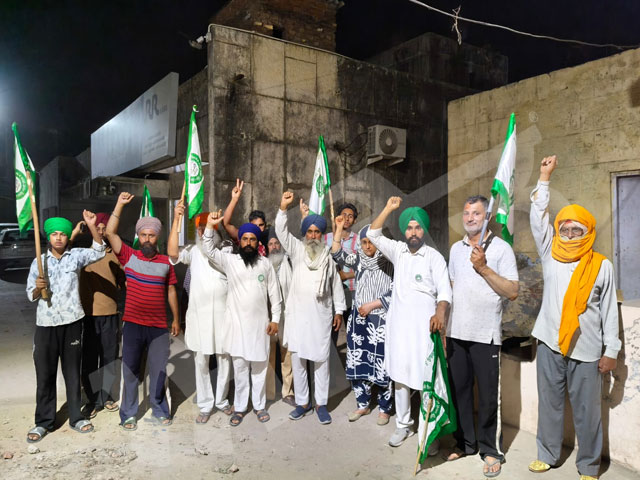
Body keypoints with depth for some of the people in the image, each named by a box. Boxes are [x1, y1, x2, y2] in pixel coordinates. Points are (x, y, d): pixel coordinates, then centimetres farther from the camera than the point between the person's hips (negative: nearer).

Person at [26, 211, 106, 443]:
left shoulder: (76, 256, 1)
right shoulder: (39, 261, 5)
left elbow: (98, 251, -17)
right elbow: (31, 295, 8)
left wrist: (91, 225, -29)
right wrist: (38, 288, -16)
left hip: (72, 322, -1)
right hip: (46, 323, 1)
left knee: (72, 372, 9)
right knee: (45, 374, 7)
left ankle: (76, 417, 21)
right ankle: (43, 422, 20)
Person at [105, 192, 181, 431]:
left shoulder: (166, 262, 4)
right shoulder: (129, 256, 0)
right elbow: (110, 233, -10)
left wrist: (176, 318, 11)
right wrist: (120, 205, -11)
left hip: (159, 326, 1)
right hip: (133, 324, -1)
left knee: (158, 370, 10)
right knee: (130, 370, 9)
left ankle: (160, 411, 26)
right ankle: (128, 414, 24)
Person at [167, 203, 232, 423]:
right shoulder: (193, 251, 0)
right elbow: (173, 253, -17)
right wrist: (176, 219, -20)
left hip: (223, 313, 1)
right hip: (199, 314, 0)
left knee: (224, 359, 10)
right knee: (201, 361, 8)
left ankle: (222, 400, 29)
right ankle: (205, 405, 24)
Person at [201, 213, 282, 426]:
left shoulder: (266, 264, 3)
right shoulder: (230, 261, 1)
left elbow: (274, 293, 5)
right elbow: (209, 250, -9)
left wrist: (275, 319, 1)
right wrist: (210, 226, -20)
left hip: (260, 324, 1)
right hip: (237, 323, 0)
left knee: (259, 367, 10)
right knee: (239, 367, 7)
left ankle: (259, 405, 24)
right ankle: (239, 407, 21)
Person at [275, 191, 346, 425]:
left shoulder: (328, 258, 8)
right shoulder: (297, 250, 5)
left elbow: (336, 285, 13)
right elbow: (281, 231, -7)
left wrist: (339, 310, 10)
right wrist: (283, 207, -20)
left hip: (321, 315, 0)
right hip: (298, 314, 0)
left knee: (321, 360, 4)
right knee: (298, 359, 6)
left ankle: (321, 403, 16)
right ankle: (302, 402, 20)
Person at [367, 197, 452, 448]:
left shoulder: (434, 257, -5)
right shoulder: (398, 251, 8)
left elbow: (444, 290, -12)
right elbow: (373, 234, 8)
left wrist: (440, 313, -31)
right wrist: (388, 209, -1)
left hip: (423, 326, -4)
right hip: (398, 324, 4)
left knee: (426, 380, -2)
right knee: (400, 377, 13)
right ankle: (403, 425, 28)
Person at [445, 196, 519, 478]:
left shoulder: (501, 248, -5)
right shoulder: (456, 249, 11)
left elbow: (513, 292, -12)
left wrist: (484, 268, -20)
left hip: (485, 335, -4)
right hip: (456, 333, 5)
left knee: (488, 396, 4)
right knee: (459, 390, 12)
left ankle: (490, 450, 21)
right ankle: (465, 443, 28)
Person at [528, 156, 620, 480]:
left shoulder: (602, 266, 0)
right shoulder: (550, 256, 4)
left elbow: (609, 310, 2)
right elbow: (538, 217, 0)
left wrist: (611, 350, 0)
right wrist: (545, 177, 1)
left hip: (586, 350, -2)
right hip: (550, 344, 2)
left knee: (587, 410, 7)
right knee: (549, 403, 13)